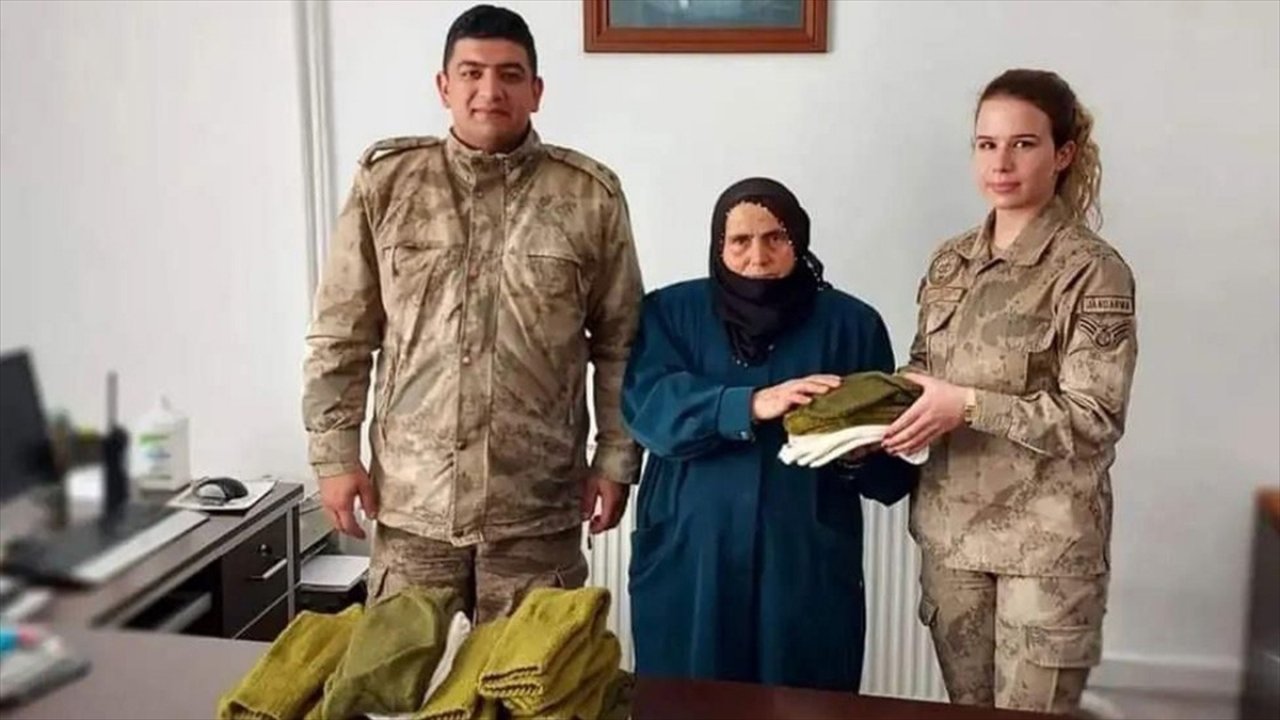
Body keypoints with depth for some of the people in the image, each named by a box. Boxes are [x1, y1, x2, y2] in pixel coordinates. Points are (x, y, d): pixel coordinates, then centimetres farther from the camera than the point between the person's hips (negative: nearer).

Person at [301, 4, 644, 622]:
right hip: (412, 501, 1)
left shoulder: (590, 196, -1)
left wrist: (615, 459, 2)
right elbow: (340, 336, 4)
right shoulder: (386, 181, 1)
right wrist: (335, 453, 0)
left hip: (538, 509, 0)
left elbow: (619, 344, 4)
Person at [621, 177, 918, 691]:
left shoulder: (851, 323, 6)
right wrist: (752, 405, -23)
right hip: (686, 567, 0)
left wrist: (858, 453, -17)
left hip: (807, 572, 0)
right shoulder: (672, 312, 6)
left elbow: (894, 469, 5)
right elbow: (648, 405, -12)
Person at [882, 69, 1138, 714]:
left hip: (1047, 539, -5)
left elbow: (1093, 422, -16)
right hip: (952, 526, 6)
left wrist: (969, 405, -23)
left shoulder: (1093, 271, -13)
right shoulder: (951, 261, 6)